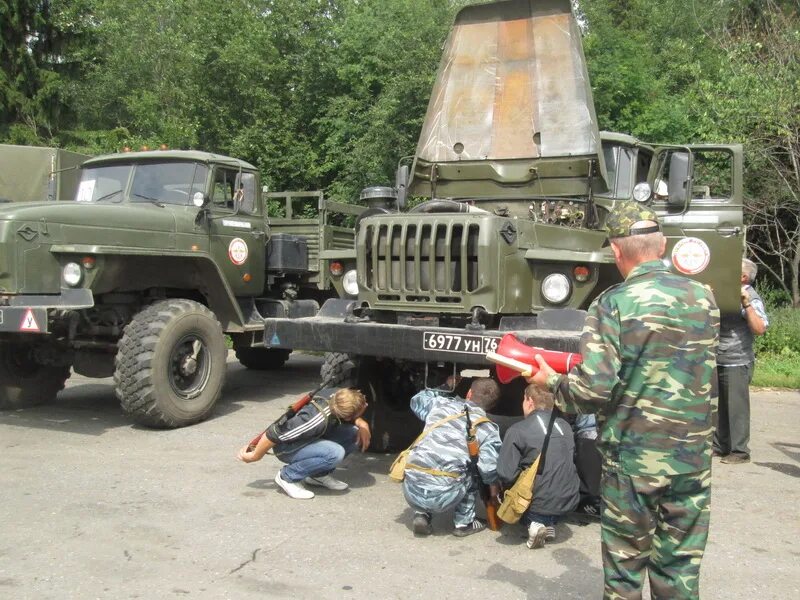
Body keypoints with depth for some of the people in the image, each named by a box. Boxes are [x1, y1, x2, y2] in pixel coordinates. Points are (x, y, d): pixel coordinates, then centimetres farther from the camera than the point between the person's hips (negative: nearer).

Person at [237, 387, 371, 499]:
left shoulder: (338, 394, -17)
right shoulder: (318, 420, -37)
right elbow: (273, 434, -30)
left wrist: (362, 424, -13)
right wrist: (255, 456, -14)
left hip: (310, 438, 8)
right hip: (286, 447, -8)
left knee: (354, 433, -9)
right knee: (335, 453, -31)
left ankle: (319, 474, 7)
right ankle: (288, 477, -11)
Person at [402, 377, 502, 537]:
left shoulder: (441, 404, 15)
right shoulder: (487, 429, 7)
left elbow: (417, 400, 36)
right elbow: (489, 468, -5)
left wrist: (446, 387, 46)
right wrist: (494, 485, 17)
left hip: (411, 489, 3)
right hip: (444, 496, -2)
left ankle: (421, 514, 16)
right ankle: (464, 522, 20)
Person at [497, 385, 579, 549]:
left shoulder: (517, 430, -10)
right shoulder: (565, 426, 7)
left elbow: (506, 474, -15)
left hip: (539, 503, -5)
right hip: (569, 501, 5)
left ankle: (532, 523, 0)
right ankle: (549, 524, 11)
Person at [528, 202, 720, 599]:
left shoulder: (612, 305, -14)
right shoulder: (704, 298, 1)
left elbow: (593, 389, -20)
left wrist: (550, 381, -1)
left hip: (632, 461, -4)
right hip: (693, 461, 4)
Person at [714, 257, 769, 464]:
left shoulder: (751, 298, -10)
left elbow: (760, 329, -23)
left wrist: (746, 304, -29)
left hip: (737, 363, -8)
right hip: (718, 361, 8)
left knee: (736, 406, -4)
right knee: (719, 406, 13)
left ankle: (740, 451, 3)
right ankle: (720, 446, 22)